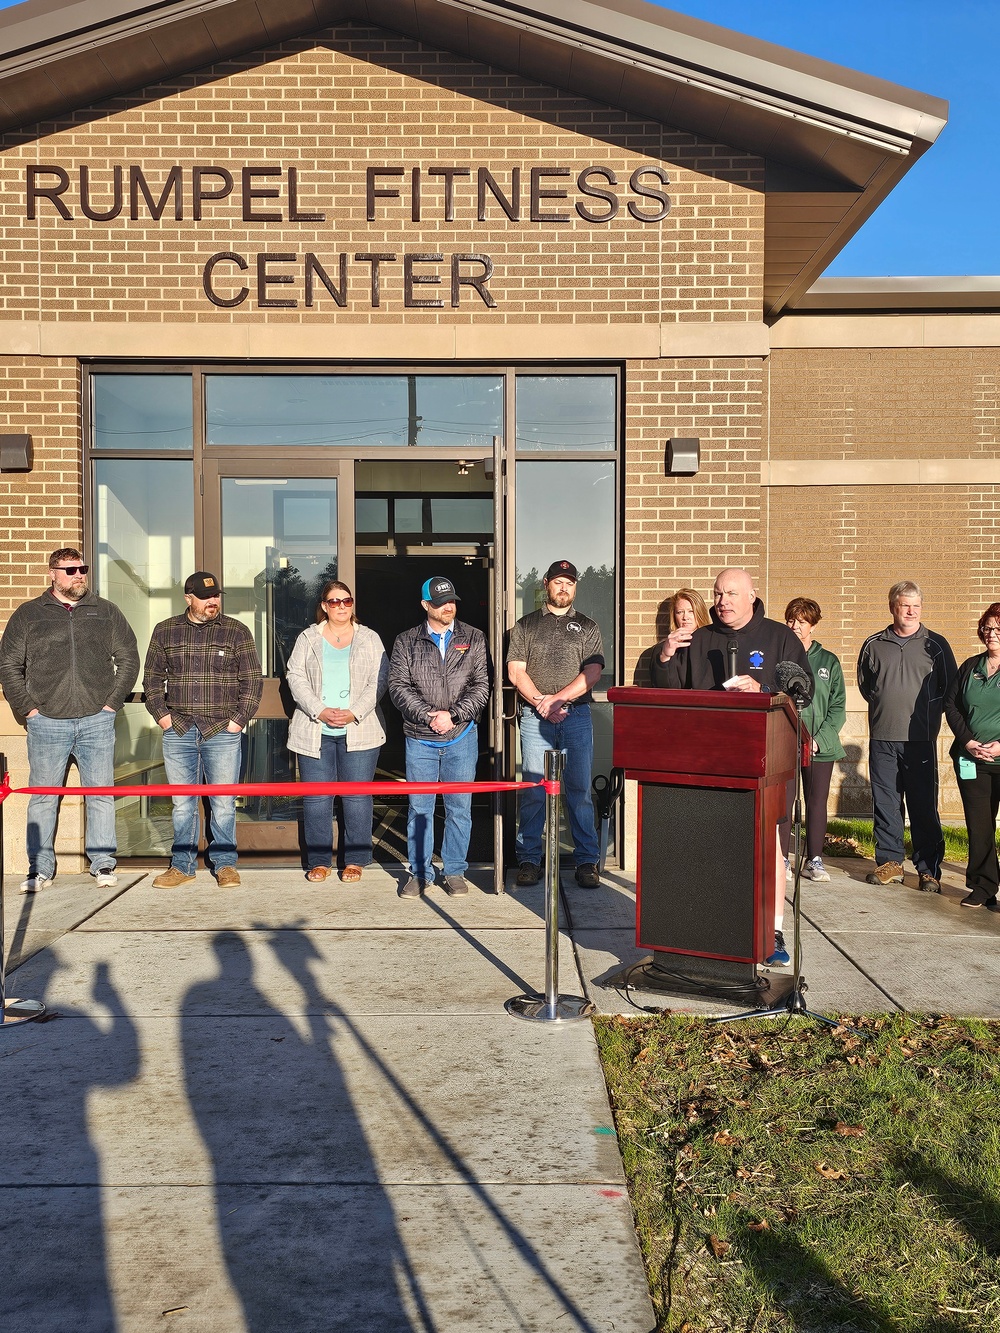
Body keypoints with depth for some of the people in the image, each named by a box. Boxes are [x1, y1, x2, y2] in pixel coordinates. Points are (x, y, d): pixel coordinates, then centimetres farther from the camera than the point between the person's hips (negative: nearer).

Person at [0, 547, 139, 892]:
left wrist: (113, 701, 3)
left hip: (97, 721, 0)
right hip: (47, 722, 0)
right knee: (42, 798, 4)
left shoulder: (106, 612, 10)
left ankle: (103, 865, 12)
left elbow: (128, 658, 12)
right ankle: (40, 869, 13)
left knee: (101, 795, 3)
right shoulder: (28, 614, 8)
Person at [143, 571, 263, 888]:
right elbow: (152, 678, 14)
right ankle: (182, 866, 17)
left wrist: (238, 719, -3)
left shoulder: (237, 632, 3)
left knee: (223, 804, 2)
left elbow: (253, 680, 4)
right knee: (182, 804, 7)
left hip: (223, 732, -2)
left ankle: (225, 864, 13)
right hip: (178, 732, 2)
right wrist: (161, 715, 3)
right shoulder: (165, 631, 9)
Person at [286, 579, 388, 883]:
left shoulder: (369, 639, 9)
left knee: (357, 797, 0)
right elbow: (296, 677, 3)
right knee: (316, 797, 3)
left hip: (358, 730, -1)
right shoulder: (308, 639, 11)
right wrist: (319, 711, -11)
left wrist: (354, 713, -12)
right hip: (315, 731, 1)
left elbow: (378, 681, 1)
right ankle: (319, 861, 13)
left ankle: (355, 860, 11)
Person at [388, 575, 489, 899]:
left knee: (459, 808, 6)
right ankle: (420, 873, 16)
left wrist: (453, 714, -13)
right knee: (419, 808, 5)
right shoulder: (406, 642, 5)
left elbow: (481, 685, 0)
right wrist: (428, 715, -14)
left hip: (462, 737, 0)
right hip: (420, 738, 0)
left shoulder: (473, 639, 5)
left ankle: (455, 872, 18)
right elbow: (398, 686, -3)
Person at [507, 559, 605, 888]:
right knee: (533, 790, 0)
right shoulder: (526, 625, 13)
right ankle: (529, 859, 8)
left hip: (576, 716, 0)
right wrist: (542, 702, -9)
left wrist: (558, 698, -11)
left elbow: (592, 672, 1)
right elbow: (515, 671, 4)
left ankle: (586, 861, 6)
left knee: (579, 790, 0)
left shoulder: (587, 627, 13)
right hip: (534, 717, 0)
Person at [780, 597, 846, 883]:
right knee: (783, 803, -1)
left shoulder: (829, 661, 8)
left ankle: (814, 860, 18)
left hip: (820, 747, 2)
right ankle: (781, 860, 10)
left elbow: (838, 707, 4)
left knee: (817, 803, 7)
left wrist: (819, 739, -8)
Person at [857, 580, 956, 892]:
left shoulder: (936, 644, 5)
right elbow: (864, 685, 21)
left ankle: (929, 869, 6)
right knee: (885, 804, 5)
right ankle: (890, 862, 15)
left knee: (924, 807, -1)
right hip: (882, 738, 2)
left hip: (920, 740, -2)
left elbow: (950, 689, 7)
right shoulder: (873, 645, 10)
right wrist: (884, 706, 10)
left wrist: (925, 713, 0)